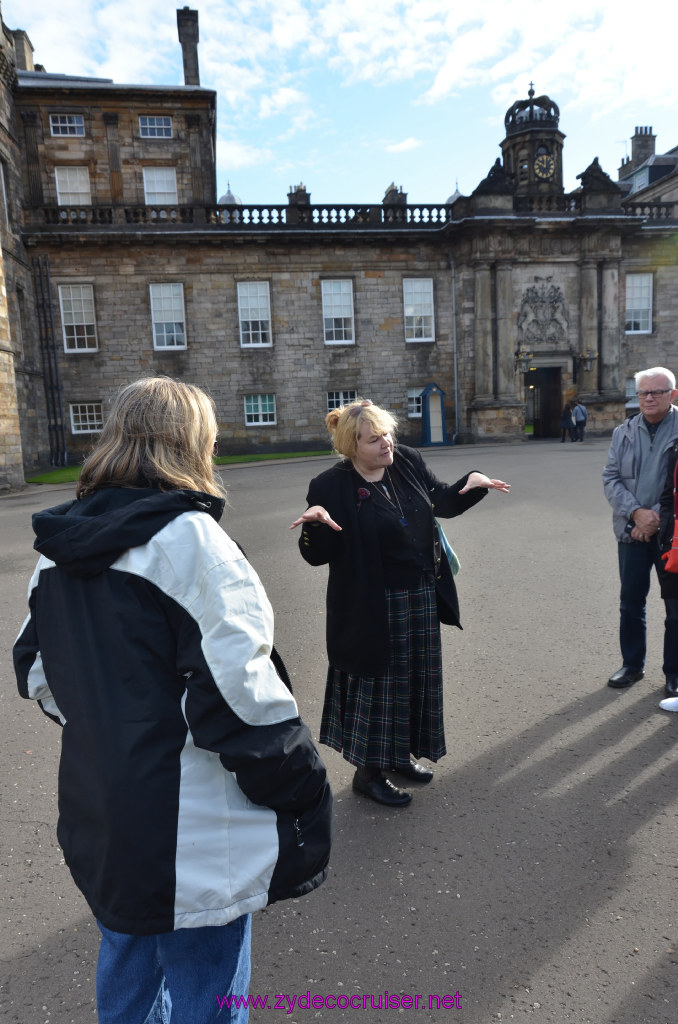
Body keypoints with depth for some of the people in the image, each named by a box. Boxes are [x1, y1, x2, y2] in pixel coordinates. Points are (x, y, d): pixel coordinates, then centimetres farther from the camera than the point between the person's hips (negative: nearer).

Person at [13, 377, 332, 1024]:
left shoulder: (59, 548, 2)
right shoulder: (187, 537, -22)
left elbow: (36, 669, 11)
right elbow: (237, 688, -26)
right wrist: (301, 791, -14)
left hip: (97, 817, 8)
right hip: (193, 837, -7)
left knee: (126, 972, 29)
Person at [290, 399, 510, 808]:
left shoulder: (408, 462, 0)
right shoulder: (332, 487, -15)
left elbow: (444, 502, 13)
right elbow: (319, 556, -15)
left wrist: (473, 482, -4)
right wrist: (315, 522, -35)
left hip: (423, 597, 7)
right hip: (373, 606, -6)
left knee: (417, 678, 19)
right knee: (378, 683, 5)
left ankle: (400, 754, 41)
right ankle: (368, 771, 26)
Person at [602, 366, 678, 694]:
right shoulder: (624, 432, 6)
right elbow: (610, 478, 0)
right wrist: (636, 512, -14)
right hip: (632, 531, 3)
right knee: (630, 603, 13)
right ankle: (632, 664, 29)